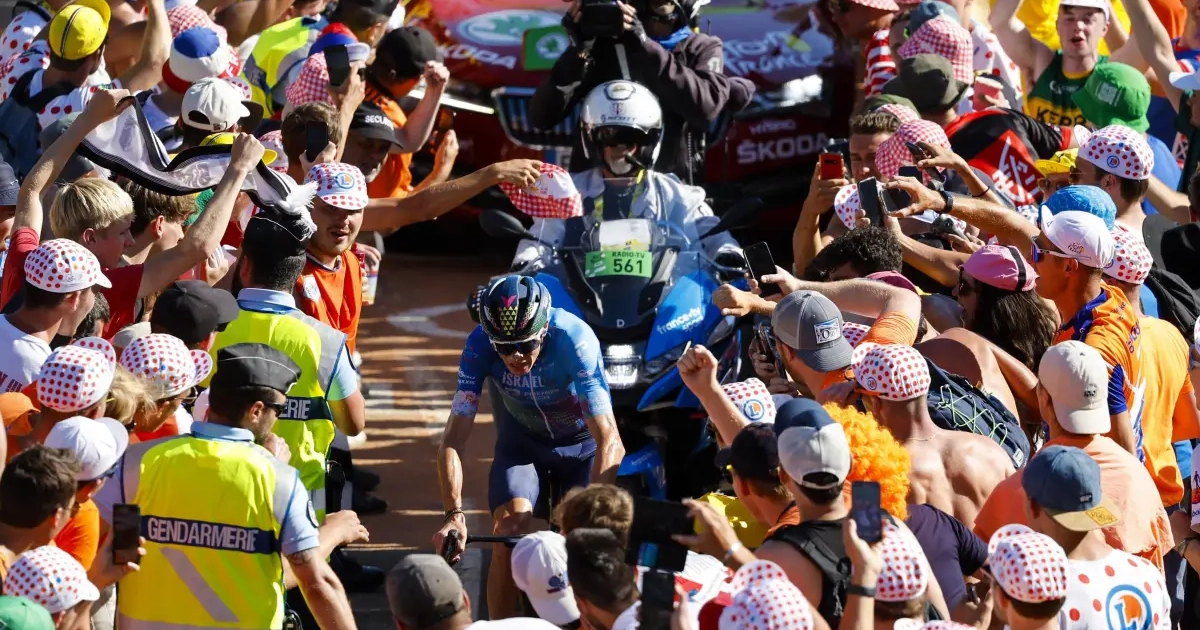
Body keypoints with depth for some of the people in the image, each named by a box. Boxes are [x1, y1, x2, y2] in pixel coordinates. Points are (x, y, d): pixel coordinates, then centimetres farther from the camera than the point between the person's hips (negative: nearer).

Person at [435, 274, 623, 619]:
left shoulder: (575, 340, -36)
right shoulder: (480, 345, -29)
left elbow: (609, 441, -41)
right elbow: (453, 441, -29)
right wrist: (454, 514, -42)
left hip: (582, 440, -1)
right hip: (522, 440, 2)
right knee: (508, 535, -20)